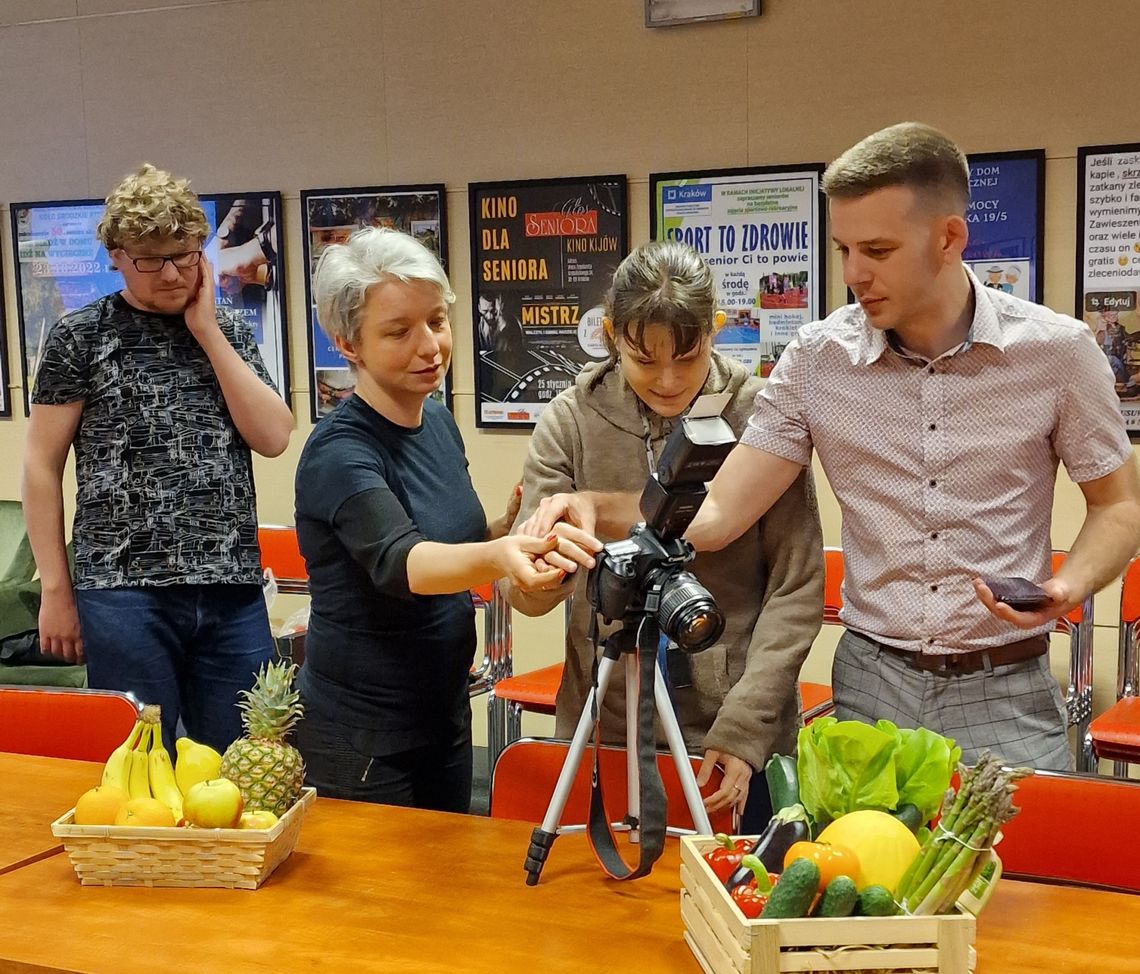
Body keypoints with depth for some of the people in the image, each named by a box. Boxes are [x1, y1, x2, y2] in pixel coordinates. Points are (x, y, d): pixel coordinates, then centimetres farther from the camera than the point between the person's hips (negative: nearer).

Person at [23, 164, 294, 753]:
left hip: (234, 593, 3)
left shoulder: (228, 332, 11)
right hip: (124, 593, -3)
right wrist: (56, 590, -1)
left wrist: (206, 331, -4)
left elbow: (273, 437, -1)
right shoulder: (81, 336, 2)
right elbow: (42, 465, 2)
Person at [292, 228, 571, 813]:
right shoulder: (340, 452, -21)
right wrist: (495, 557, -56)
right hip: (358, 737, -7)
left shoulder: (439, 420, 2)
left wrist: (513, 528, -6)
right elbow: (399, 563, -37)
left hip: (445, 715, 7)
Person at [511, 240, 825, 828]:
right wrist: (549, 564, -31)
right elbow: (524, 591, -8)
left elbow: (797, 586, -6)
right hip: (605, 730, 1)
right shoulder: (570, 420, -6)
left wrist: (744, 725, -11)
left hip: (744, 738, -1)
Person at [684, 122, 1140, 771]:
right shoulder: (818, 358, -5)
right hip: (870, 688, 1)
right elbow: (715, 516, -8)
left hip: (1006, 698, -1)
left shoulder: (1056, 351, -8)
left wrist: (1071, 586, -17)